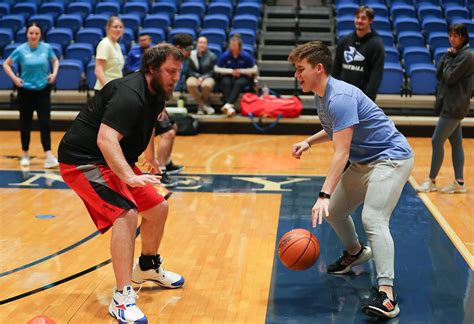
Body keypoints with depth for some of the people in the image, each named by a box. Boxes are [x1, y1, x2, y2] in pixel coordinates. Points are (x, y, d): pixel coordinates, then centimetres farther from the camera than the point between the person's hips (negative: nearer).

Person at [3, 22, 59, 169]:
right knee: (25, 123, 10)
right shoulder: (20, 50, -8)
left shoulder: (46, 48, -4)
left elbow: (55, 60, 15)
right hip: (26, 91, 0)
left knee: (45, 122, -8)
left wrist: (54, 73, -3)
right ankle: (25, 155, 25)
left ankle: (48, 157, -11)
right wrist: (14, 78, -9)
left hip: (43, 90, 0)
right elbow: (6, 64, 4)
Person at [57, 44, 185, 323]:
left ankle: (148, 267, 39)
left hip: (114, 162, 10)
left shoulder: (157, 94, 5)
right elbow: (105, 138, -39)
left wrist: (151, 158, 37)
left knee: (158, 208, 13)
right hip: (84, 161, -10)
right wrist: (129, 177, -49)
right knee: (126, 214, -26)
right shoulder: (130, 94, -26)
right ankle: (122, 298, -24)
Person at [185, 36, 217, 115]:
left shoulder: (212, 56, -1)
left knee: (207, 85, -39)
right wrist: (198, 76, -12)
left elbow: (213, 71, 1)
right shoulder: (192, 55, 2)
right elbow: (189, 70, 5)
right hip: (194, 76, 1)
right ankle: (205, 106, -22)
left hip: (207, 77, -1)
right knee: (190, 84, -37)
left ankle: (201, 105, -8)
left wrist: (203, 77, -13)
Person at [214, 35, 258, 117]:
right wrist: (231, 71, -10)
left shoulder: (246, 56, -7)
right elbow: (216, 69, -1)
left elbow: (255, 70, -2)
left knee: (239, 83, -37)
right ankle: (231, 107, -51)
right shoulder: (225, 56, -6)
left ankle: (228, 104, -55)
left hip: (243, 78, -1)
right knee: (226, 83, -35)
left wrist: (241, 71, -11)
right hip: (228, 77, 1)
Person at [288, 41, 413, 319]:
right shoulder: (321, 96, 5)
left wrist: (324, 195, -38)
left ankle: (387, 294, -31)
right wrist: (309, 141, 6)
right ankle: (355, 252, 45)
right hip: (364, 161, 10)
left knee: (373, 219, -27)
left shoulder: (340, 98, -27)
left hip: (390, 158, -10)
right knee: (335, 212, 15)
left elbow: (341, 153, -32)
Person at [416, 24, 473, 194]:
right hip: (450, 105, 9)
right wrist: (447, 57, -1)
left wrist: (449, 58, -6)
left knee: (437, 141, -7)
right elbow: (439, 75, 9)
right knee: (456, 143, 8)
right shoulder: (456, 53, 14)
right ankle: (459, 182, 11)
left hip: (454, 106, -9)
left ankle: (431, 181, 1)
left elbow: (450, 77, -17)